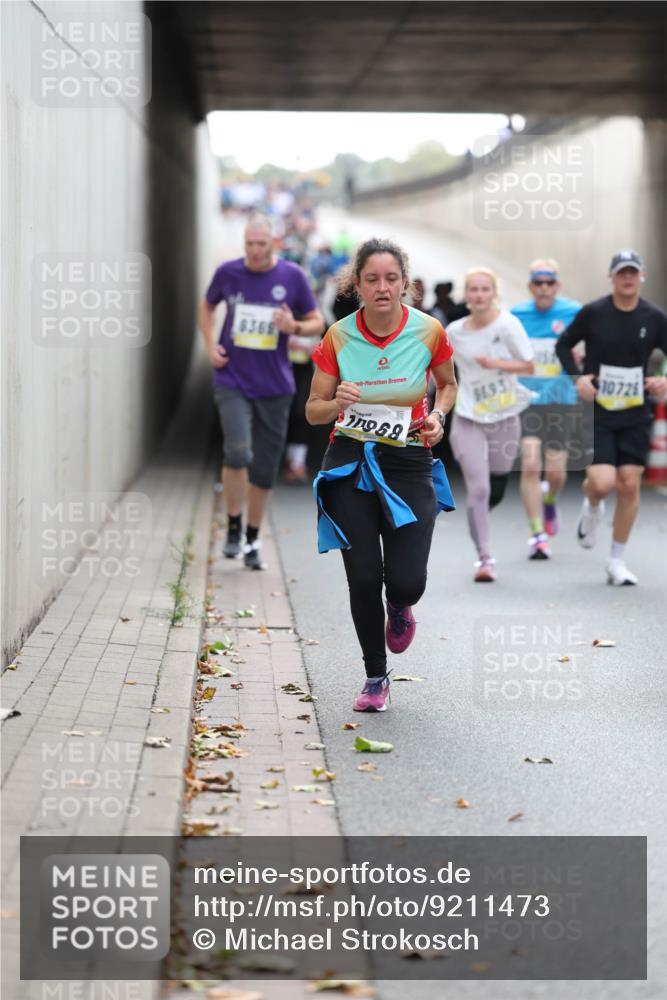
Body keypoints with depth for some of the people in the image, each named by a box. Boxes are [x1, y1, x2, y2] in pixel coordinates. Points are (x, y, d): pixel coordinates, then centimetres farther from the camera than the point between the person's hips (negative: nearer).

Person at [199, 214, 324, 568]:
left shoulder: (292, 276, -3)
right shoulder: (228, 272, 0)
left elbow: (317, 323, 6)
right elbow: (207, 306, 19)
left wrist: (294, 327, -16)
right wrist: (210, 343, 4)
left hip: (274, 385, 1)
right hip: (232, 380, -1)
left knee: (265, 469, 6)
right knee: (237, 452, -20)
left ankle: (252, 540, 22)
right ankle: (233, 528, 0)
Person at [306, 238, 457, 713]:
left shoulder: (429, 331, -7)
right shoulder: (339, 337, -7)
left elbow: (448, 384, 13)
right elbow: (313, 410, 1)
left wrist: (438, 415, -7)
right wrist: (337, 403, -21)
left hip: (410, 462, 0)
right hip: (351, 461, 0)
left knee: (407, 581, -10)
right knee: (364, 579, -3)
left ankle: (400, 610, 31)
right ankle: (376, 677, 19)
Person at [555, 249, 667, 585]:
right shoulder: (593, 313, -6)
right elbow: (563, 345, 6)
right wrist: (577, 378, -8)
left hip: (635, 415, 2)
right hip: (597, 411, -2)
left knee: (630, 484, 0)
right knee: (603, 483, -15)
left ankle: (617, 561, 15)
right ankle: (591, 507, 25)